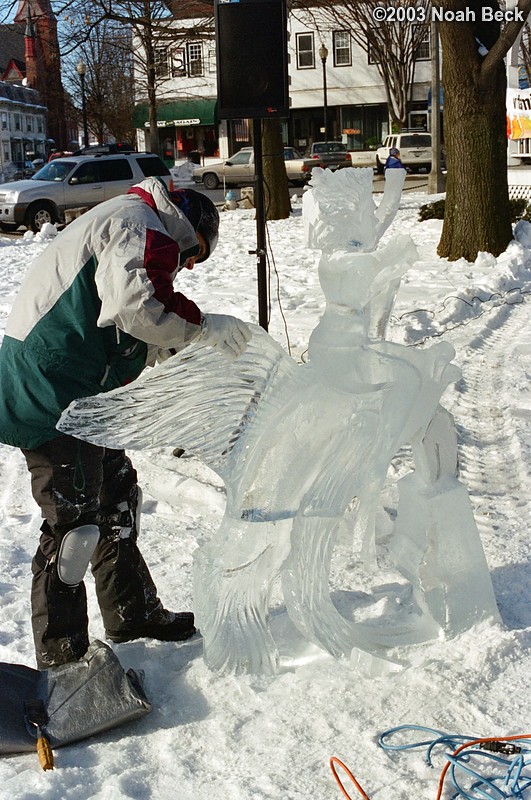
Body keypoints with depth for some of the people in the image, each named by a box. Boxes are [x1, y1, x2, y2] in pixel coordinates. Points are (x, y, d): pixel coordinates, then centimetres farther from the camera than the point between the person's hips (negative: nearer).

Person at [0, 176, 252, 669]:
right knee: (75, 522, -5)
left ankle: (133, 614, 33)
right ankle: (60, 658, 8)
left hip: (76, 396, 11)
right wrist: (207, 327, -19)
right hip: (54, 401, -11)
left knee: (117, 495, 18)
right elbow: (137, 303, -30)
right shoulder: (142, 225, -9)